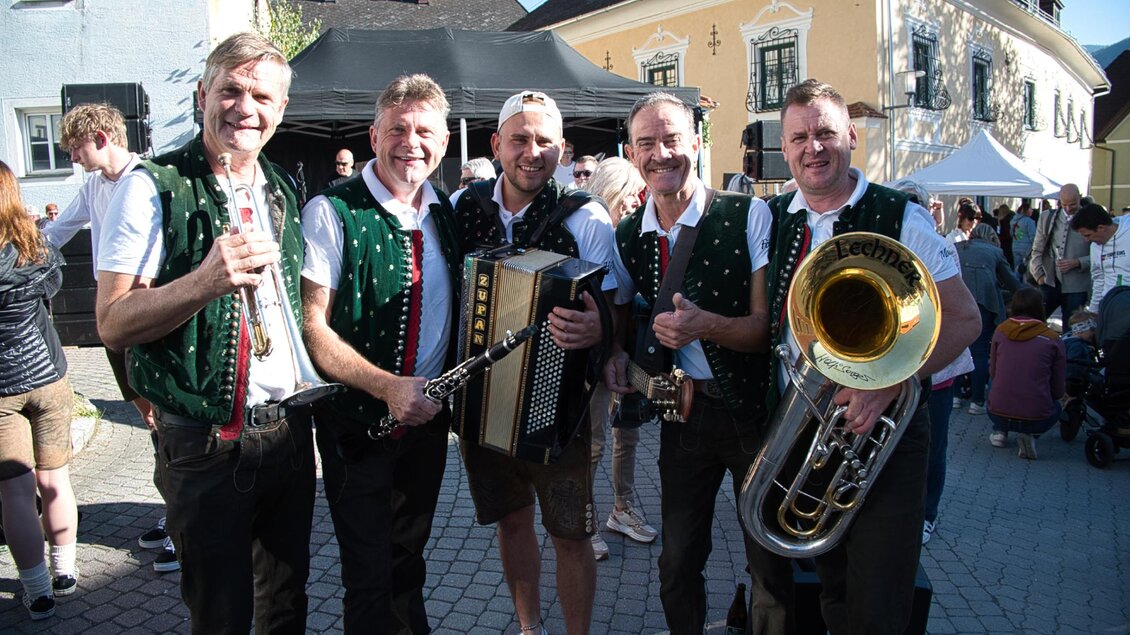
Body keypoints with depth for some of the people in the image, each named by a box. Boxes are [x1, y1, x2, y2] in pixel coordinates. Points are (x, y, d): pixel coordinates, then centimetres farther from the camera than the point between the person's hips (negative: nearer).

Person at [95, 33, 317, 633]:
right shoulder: (152, 187, -10)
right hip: (206, 444, -5)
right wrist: (205, 280, -32)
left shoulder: (284, 190, 8)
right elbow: (113, 323, -15)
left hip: (289, 432, 5)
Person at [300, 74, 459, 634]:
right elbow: (314, 328, -17)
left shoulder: (448, 213, 3)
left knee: (408, 557, 23)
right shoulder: (333, 211, -14)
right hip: (359, 421, -5)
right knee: (369, 575, 6)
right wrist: (388, 387, -28)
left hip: (429, 419, 5)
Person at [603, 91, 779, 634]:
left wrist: (705, 325, -31)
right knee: (678, 561, 15)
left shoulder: (747, 214, -10)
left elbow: (769, 323, -13)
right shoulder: (627, 238, 3)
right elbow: (622, 318, 18)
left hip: (755, 407, -3)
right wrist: (617, 355, -3)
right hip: (683, 410, 4)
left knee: (771, 564, 10)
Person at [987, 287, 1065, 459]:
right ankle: (1030, 434, 4)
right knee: (1056, 406, 33)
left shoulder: (1001, 330, 2)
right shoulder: (1052, 339, -3)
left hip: (997, 414, 3)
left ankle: (1000, 432, 17)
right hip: (1037, 418, -2)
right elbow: (1058, 391, 2)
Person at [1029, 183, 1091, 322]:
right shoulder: (1047, 217, 8)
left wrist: (1077, 262, -14)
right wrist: (1039, 276, 2)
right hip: (1050, 283, 2)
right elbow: (1037, 251, 11)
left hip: (1075, 287, -2)